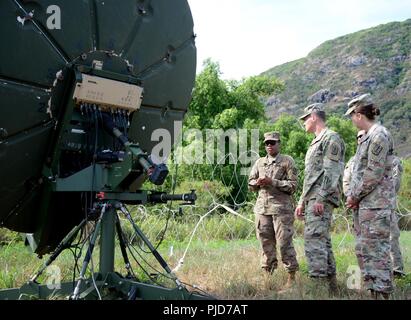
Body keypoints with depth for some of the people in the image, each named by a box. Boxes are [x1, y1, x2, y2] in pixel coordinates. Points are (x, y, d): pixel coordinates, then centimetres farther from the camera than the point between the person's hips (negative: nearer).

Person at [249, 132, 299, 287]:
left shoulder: (287, 161, 2)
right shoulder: (259, 162, 16)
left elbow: (293, 185, -5)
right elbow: (250, 183, 19)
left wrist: (272, 182, -14)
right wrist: (258, 182, -4)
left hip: (281, 207, -5)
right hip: (262, 207, 5)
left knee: (284, 242, -6)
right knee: (266, 243, 8)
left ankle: (292, 275, 5)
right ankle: (268, 272, 18)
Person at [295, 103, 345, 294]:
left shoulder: (330, 138, -6)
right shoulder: (316, 142, 25)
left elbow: (331, 172, -16)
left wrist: (320, 198, -22)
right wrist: (302, 202, 23)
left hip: (322, 199, -10)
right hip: (312, 199, 10)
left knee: (314, 238, -16)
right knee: (323, 241, 10)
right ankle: (331, 284, 15)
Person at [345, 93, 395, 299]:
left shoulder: (379, 136, -13)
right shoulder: (367, 137, 16)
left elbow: (374, 173, -17)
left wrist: (355, 196, -10)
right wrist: (354, 196, 9)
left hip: (376, 203, -10)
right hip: (365, 203, 10)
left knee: (376, 248, -7)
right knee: (364, 248, 13)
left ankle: (383, 291, 0)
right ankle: (372, 288, 22)